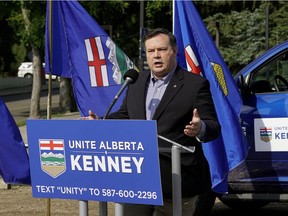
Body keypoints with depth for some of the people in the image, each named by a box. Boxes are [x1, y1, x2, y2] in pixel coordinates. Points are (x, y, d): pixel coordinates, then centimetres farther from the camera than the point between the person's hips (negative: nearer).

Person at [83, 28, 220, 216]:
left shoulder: (195, 84, -5)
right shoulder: (136, 81, 12)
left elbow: (213, 127, -8)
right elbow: (125, 115, 25)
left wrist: (200, 129, -31)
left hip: (176, 178, -5)